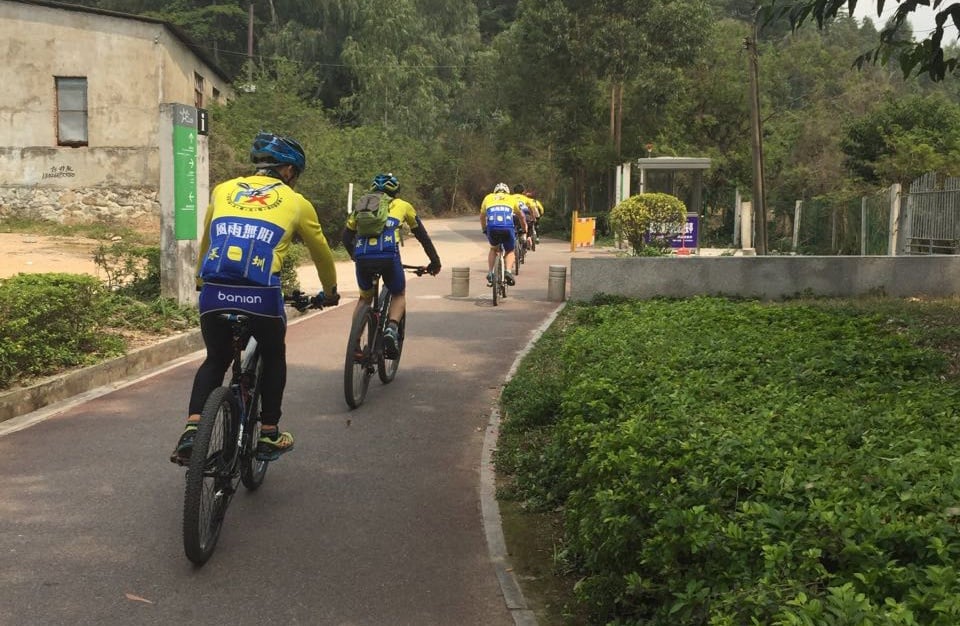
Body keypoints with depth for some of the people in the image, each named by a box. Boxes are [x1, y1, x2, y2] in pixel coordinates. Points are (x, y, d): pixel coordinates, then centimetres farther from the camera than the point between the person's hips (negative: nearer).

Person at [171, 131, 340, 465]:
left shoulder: (223, 190, 21)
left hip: (214, 293, 2)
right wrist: (330, 292, 44)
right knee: (273, 358, 25)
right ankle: (269, 437, 26)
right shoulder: (295, 202, 15)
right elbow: (321, 252, 27)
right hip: (261, 295, -2)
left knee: (216, 360, 24)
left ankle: (192, 430, 6)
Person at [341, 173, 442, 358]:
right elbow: (422, 235, 28)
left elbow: (345, 235, 30)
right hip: (388, 256, -2)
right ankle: (392, 329, -6)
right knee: (399, 295, 22)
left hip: (362, 258, 2)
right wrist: (435, 261, 37)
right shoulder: (402, 205, 24)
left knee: (364, 298, 27)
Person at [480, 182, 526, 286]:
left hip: (492, 228, 1)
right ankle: (508, 271, -4)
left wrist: (484, 230, 53)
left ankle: (490, 273, 15)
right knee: (510, 251, 21)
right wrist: (524, 231, 51)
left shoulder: (488, 197, 29)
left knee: (493, 249, 29)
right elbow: (521, 217, 37)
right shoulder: (511, 198, 28)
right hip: (508, 228, -1)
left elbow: (482, 217, 39)